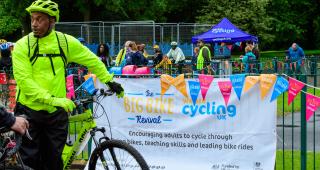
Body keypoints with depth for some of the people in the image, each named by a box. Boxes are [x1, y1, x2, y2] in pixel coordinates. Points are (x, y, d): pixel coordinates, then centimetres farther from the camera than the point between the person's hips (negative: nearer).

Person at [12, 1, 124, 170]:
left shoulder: (66, 42, 0)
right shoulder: (23, 45, -8)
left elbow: (92, 61, 14)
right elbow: (23, 80, -17)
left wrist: (109, 81, 12)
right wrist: (52, 99, -25)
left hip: (56, 112, 2)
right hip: (29, 111, -2)